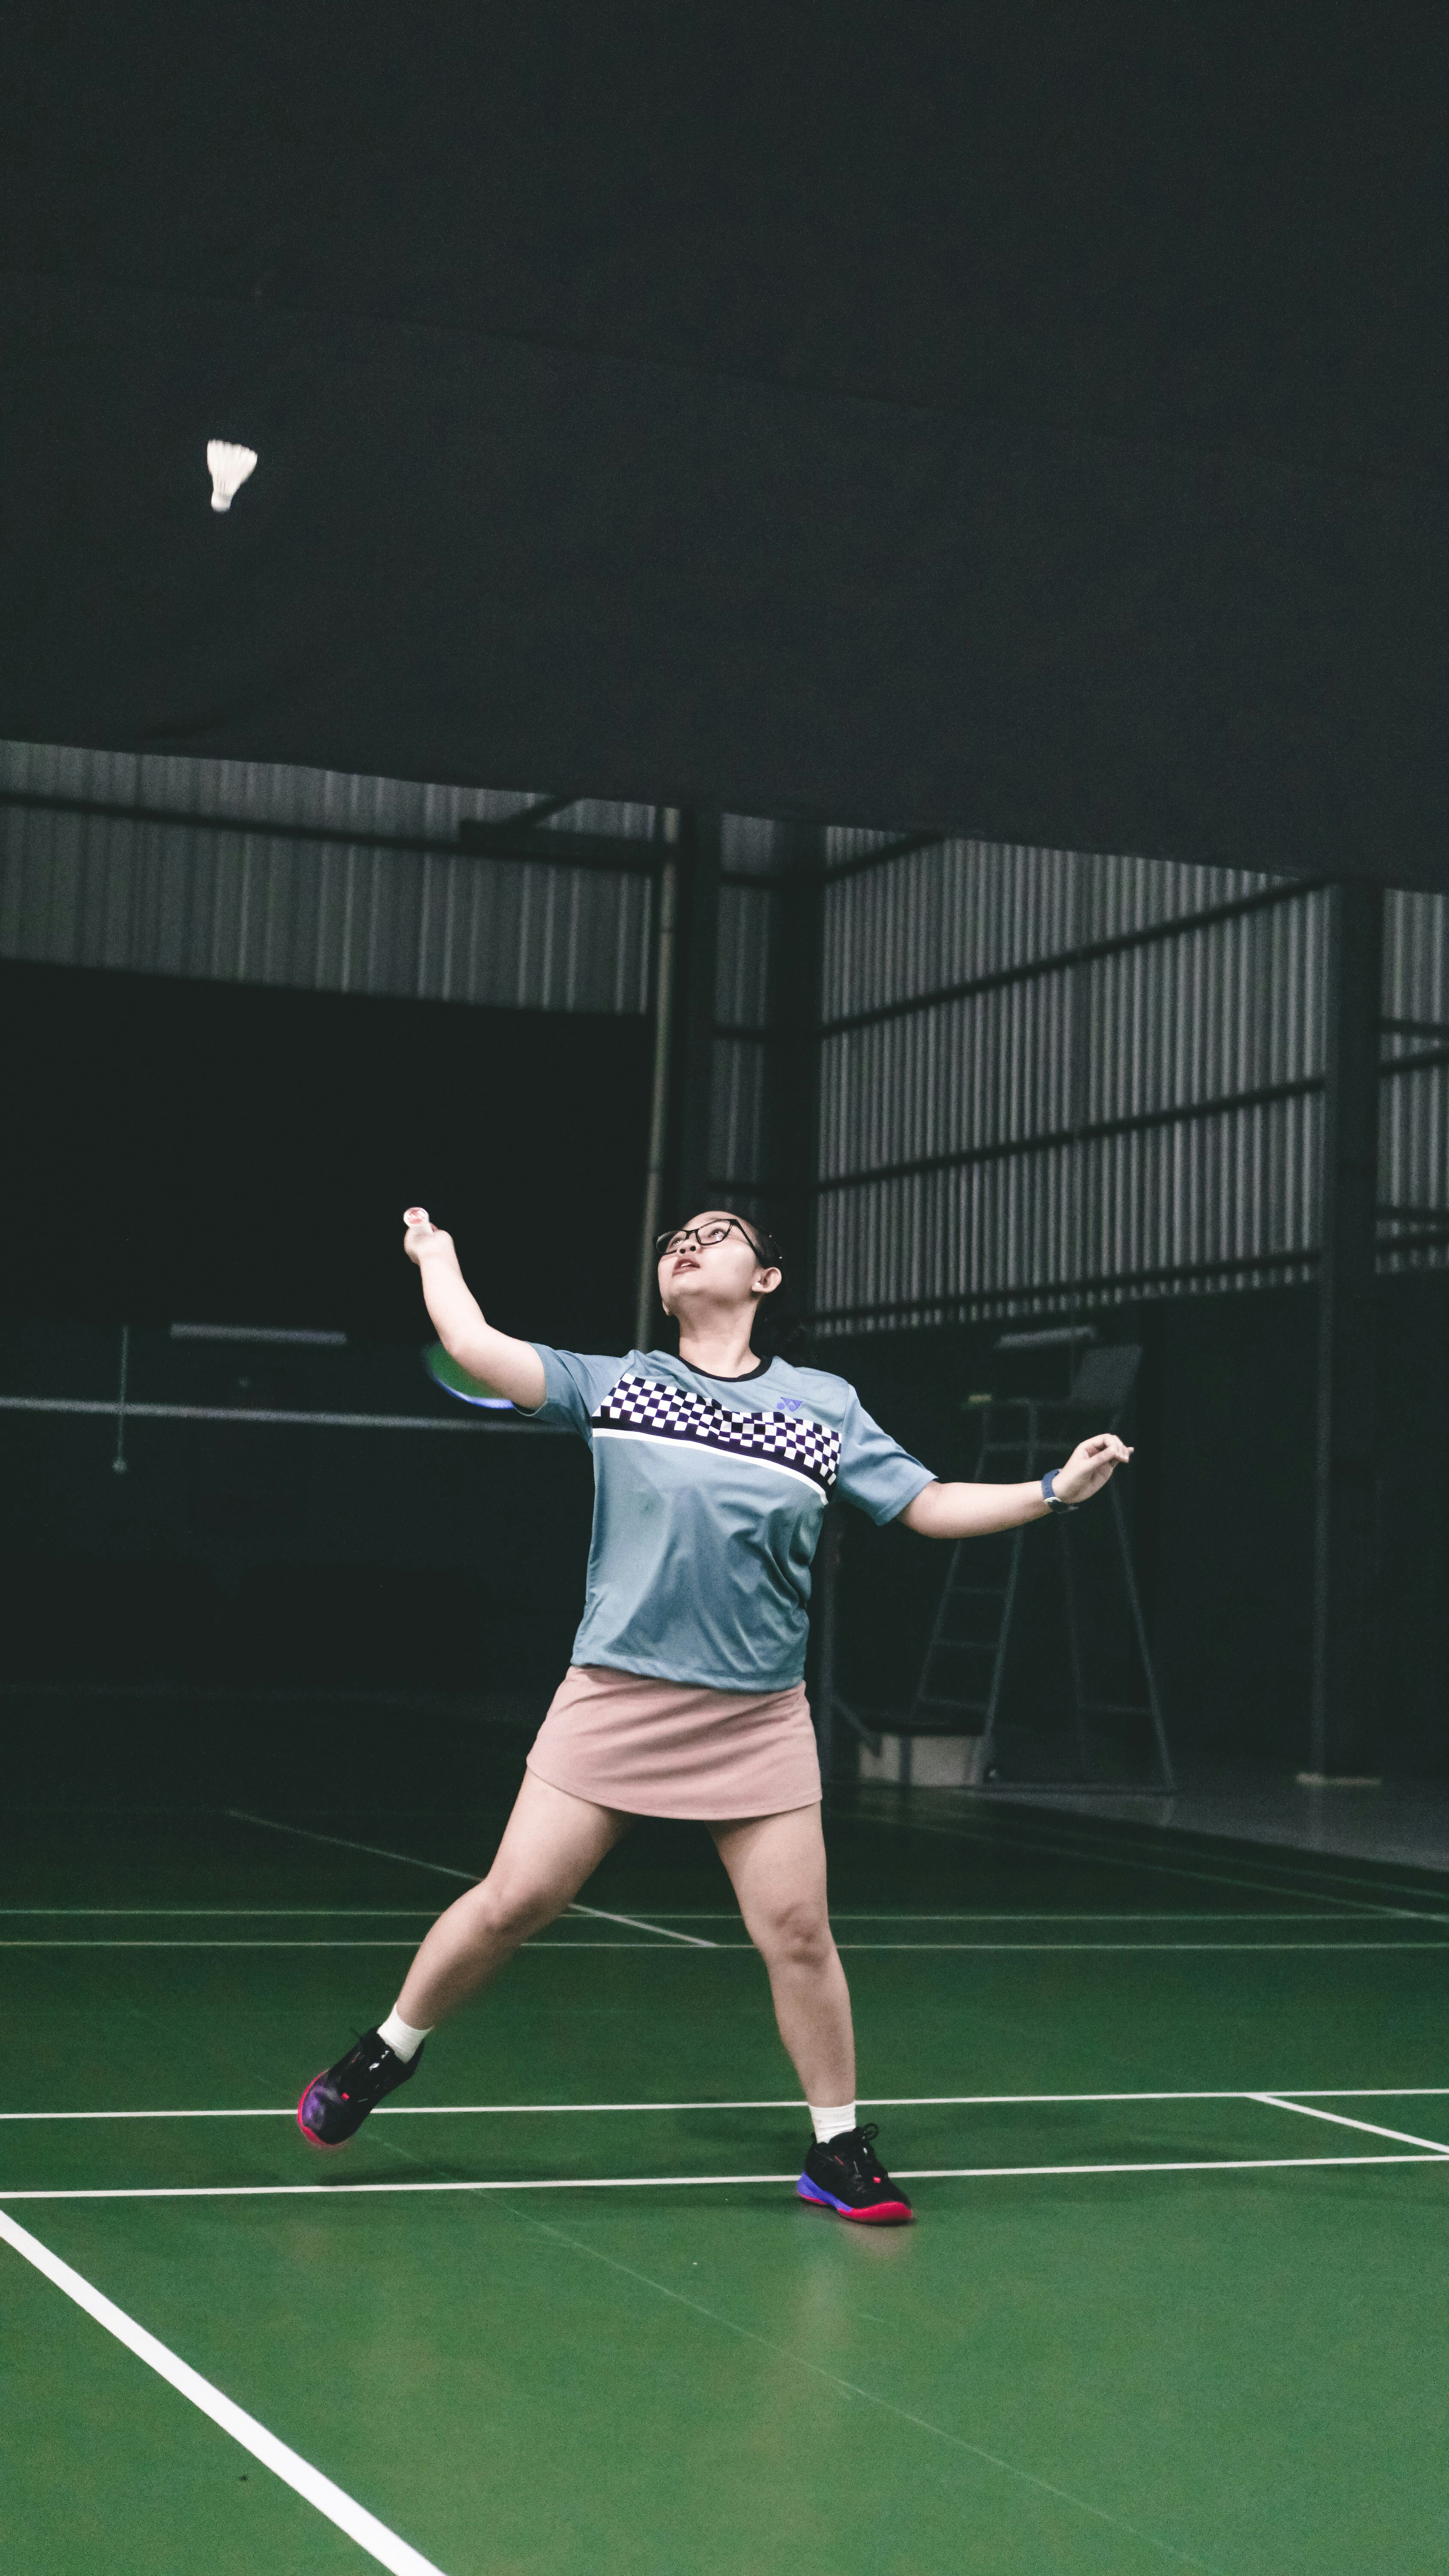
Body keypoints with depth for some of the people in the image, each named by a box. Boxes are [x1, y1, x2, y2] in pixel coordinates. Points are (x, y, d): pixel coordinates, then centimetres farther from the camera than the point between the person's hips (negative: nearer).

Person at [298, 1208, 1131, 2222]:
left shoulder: (825, 1405, 9)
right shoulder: (613, 1382, 8)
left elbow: (931, 1505, 10)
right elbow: (476, 1346, 4)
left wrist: (1055, 1491, 0)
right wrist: (437, 1256, 19)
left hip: (758, 1717, 1)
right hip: (616, 1695, 0)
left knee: (798, 1930, -3)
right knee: (514, 1900, -3)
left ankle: (838, 2148, 15)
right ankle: (390, 2049, 22)